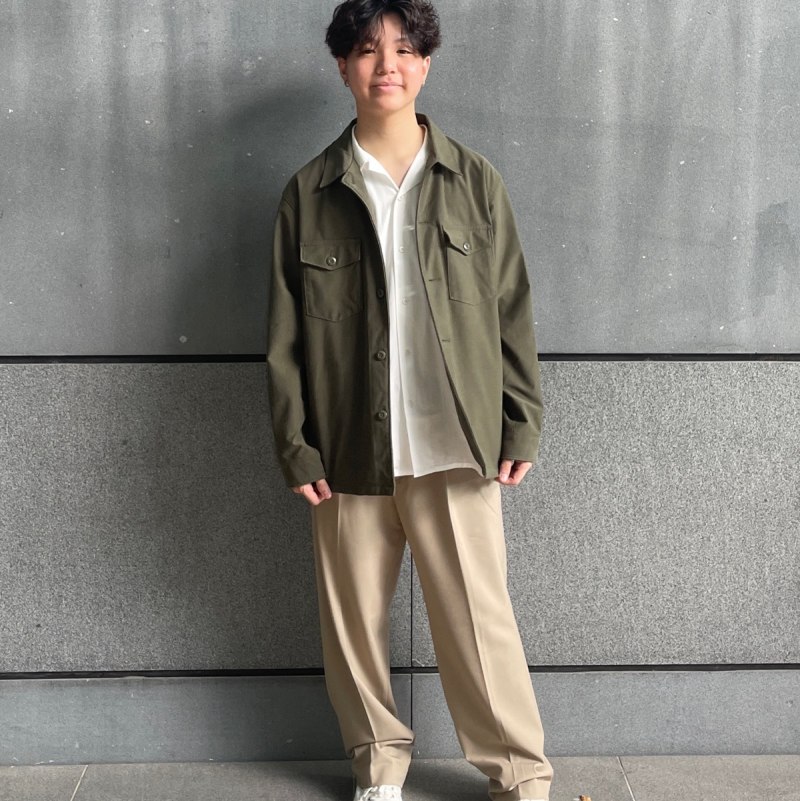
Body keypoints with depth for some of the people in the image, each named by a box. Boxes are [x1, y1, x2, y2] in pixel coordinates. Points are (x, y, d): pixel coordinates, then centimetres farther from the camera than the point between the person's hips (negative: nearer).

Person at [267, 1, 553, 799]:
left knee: (477, 615, 2)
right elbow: (285, 334, 4)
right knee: (354, 618, 10)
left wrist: (521, 426, 1)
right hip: (349, 450, 1)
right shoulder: (309, 193, 4)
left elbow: (511, 311, 6)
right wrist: (295, 445, -2)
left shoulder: (473, 181, 5)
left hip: (455, 448, -1)